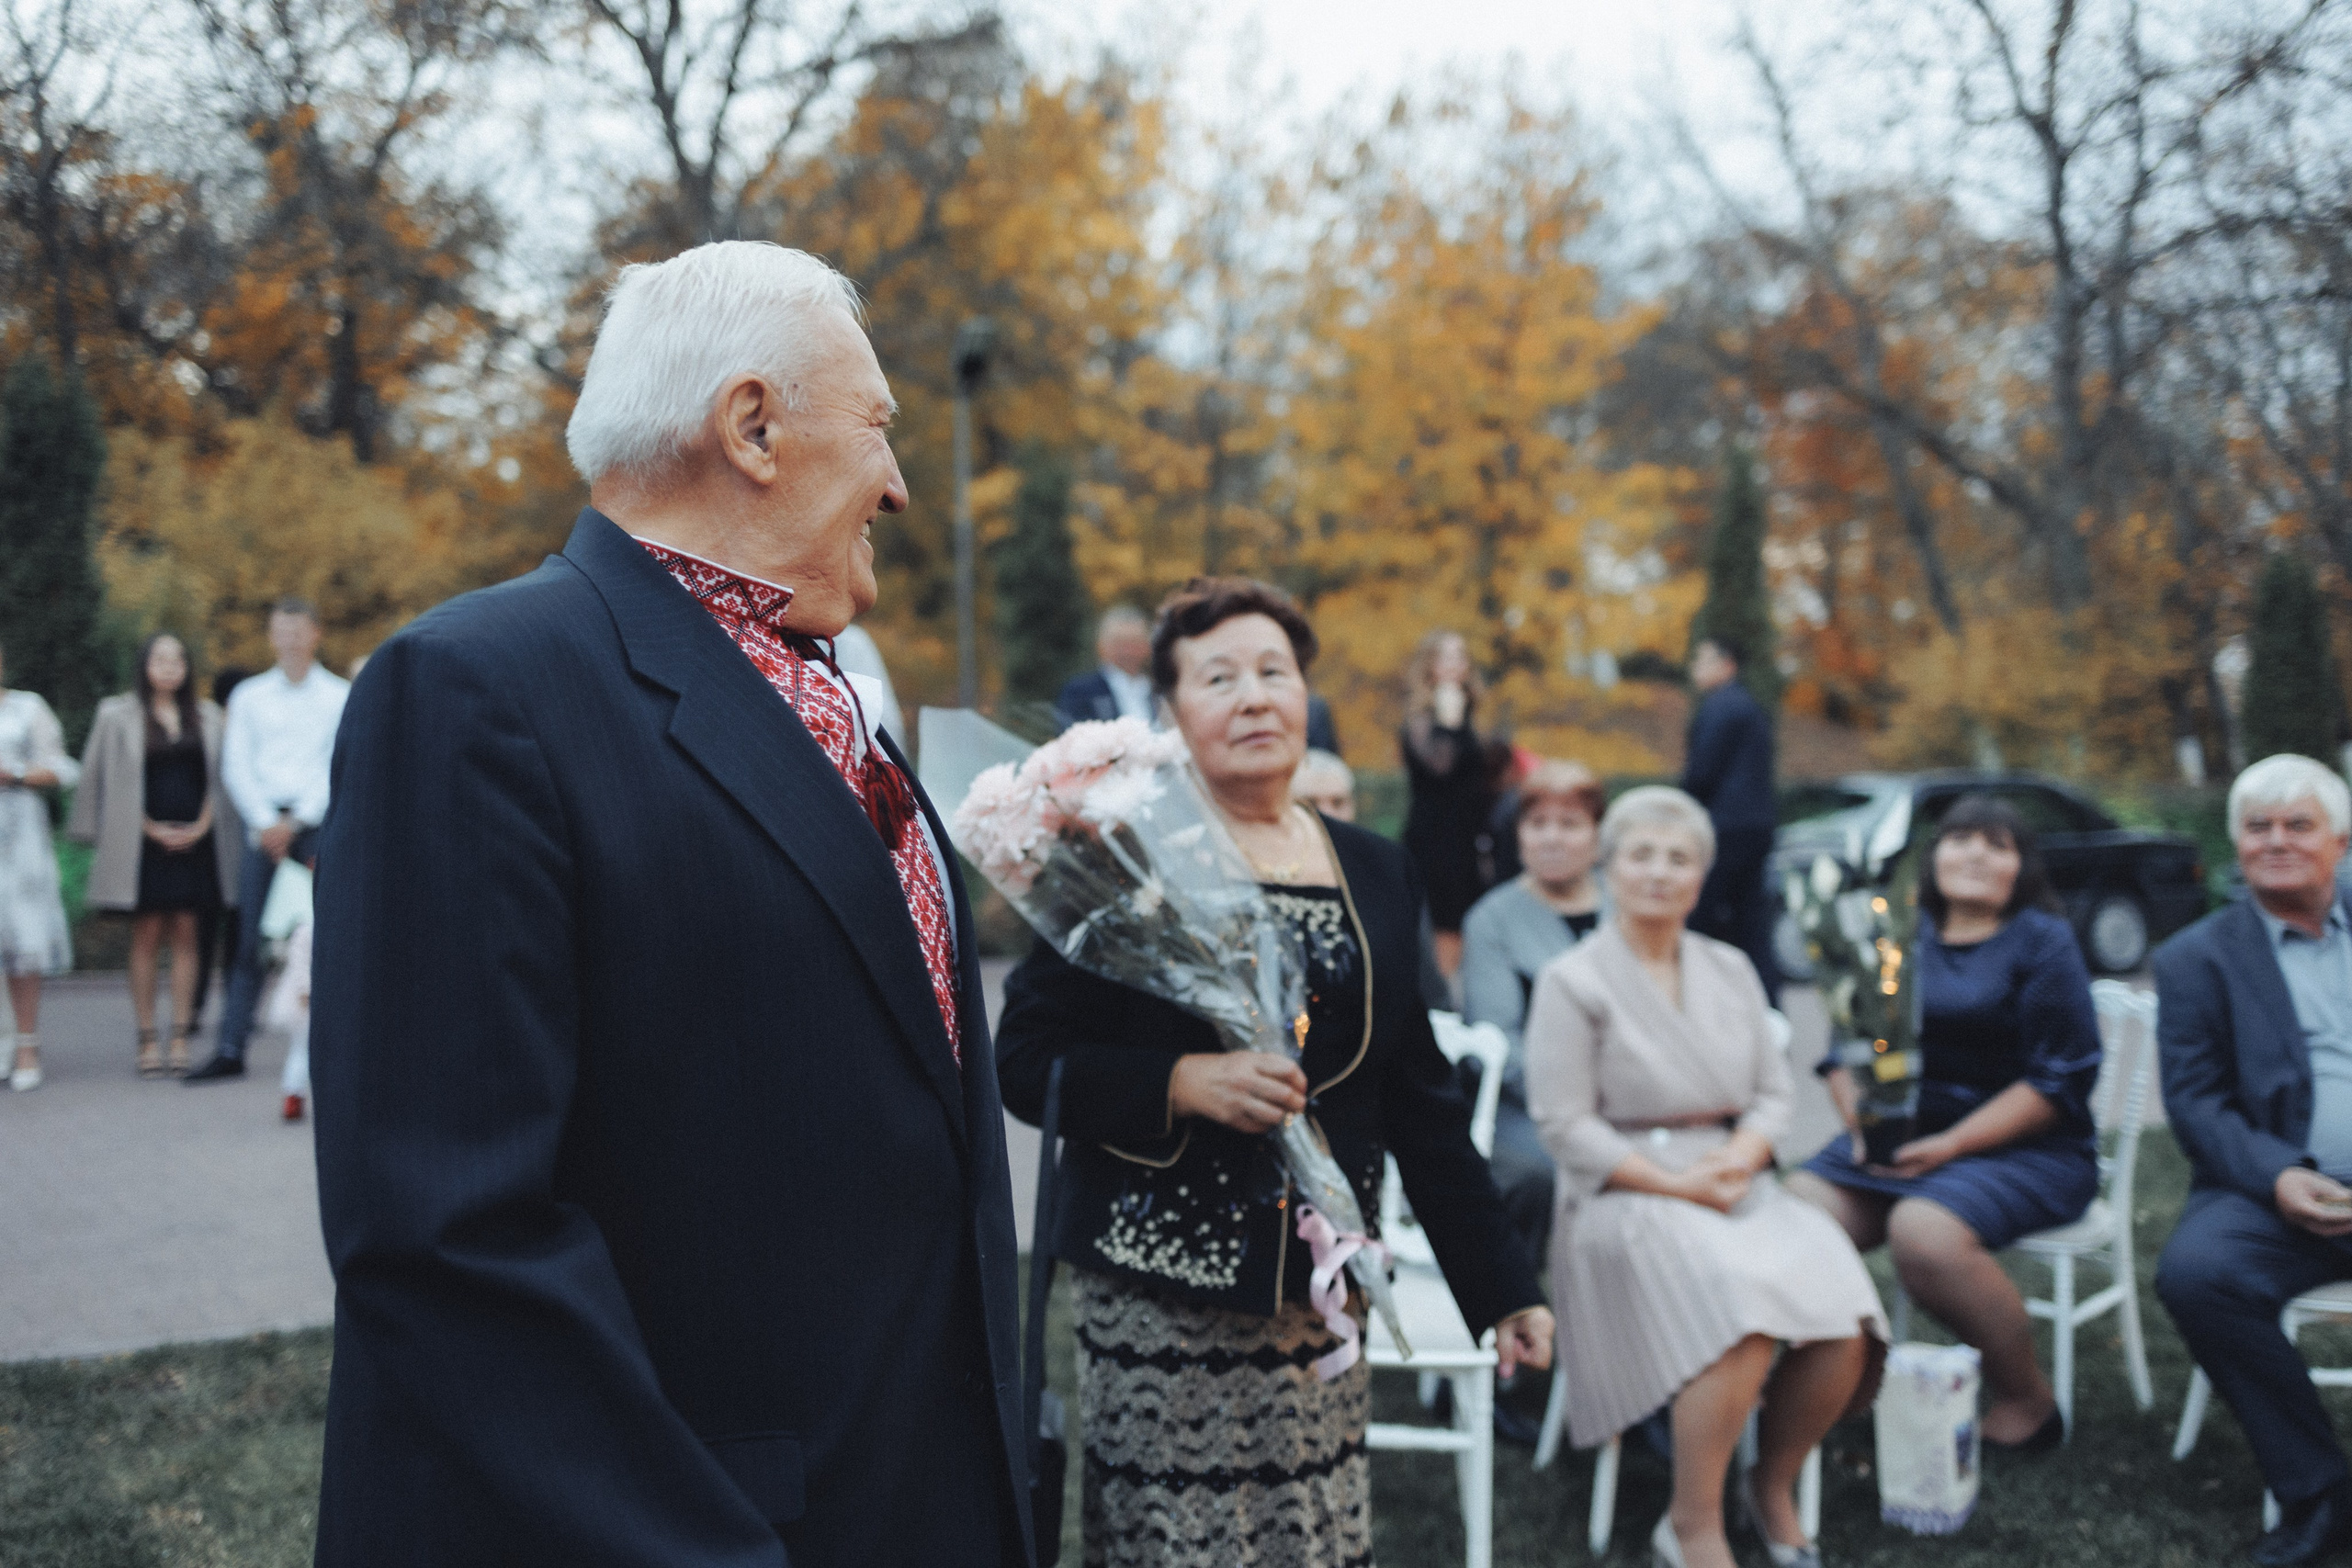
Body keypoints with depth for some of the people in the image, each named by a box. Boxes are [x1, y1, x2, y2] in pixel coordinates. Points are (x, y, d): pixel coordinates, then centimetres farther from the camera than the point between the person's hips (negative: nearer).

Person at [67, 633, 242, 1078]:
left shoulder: (206, 717, 11)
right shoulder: (118, 716, 2)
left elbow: (217, 778, 12)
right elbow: (101, 779, 1)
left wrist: (202, 825, -3)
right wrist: (150, 828, -5)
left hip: (194, 838, 2)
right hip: (143, 841, -2)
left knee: (185, 936, 2)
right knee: (147, 937, -2)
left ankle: (180, 1040, 4)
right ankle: (147, 1041, 1)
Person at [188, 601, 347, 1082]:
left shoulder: (340, 696, 7)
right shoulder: (249, 695, 14)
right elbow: (235, 767, 8)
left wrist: (296, 822, -8)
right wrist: (266, 823, -5)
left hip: (316, 822, -2)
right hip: (264, 822, 2)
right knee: (250, 940, -2)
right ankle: (229, 1050, -2)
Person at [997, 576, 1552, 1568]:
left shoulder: (1376, 873, 10)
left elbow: (1420, 1097, 12)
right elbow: (1026, 1064, -8)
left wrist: (1501, 1288, 10)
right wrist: (1179, 1083, -22)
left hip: (1319, 1295, 4)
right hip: (1158, 1294, -4)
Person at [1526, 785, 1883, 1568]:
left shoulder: (1730, 970, 16)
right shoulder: (1572, 981, -1)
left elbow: (1773, 1093, 15)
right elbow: (1565, 1125, -6)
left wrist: (1742, 1157, -7)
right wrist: (1676, 1183, -13)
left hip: (1736, 1185, 5)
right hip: (1625, 1196, -5)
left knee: (1845, 1320, -22)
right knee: (1742, 1312, -34)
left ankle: (1774, 1487, 4)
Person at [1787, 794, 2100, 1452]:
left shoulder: (2043, 942, 0)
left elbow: (2062, 1078, -8)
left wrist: (1950, 1144, -16)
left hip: (2025, 1150, -4)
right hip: (1898, 1141, 5)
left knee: (1922, 1230, -34)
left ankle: (2026, 1406, -13)